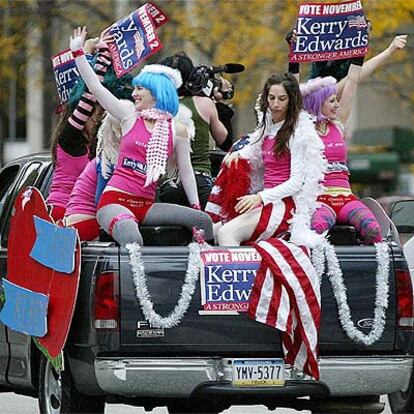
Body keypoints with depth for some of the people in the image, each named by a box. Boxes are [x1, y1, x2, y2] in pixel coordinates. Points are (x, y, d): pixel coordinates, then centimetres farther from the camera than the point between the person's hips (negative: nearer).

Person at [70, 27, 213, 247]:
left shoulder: (177, 131, 9)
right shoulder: (130, 119, 6)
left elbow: (186, 172, 13)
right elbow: (95, 87, 5)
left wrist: (196, 207, 9)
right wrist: (78, 52, 4)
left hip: (146, 206, 3)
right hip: (115, 201, -3)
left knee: (202, 220, -15)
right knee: (132, 242, -35)